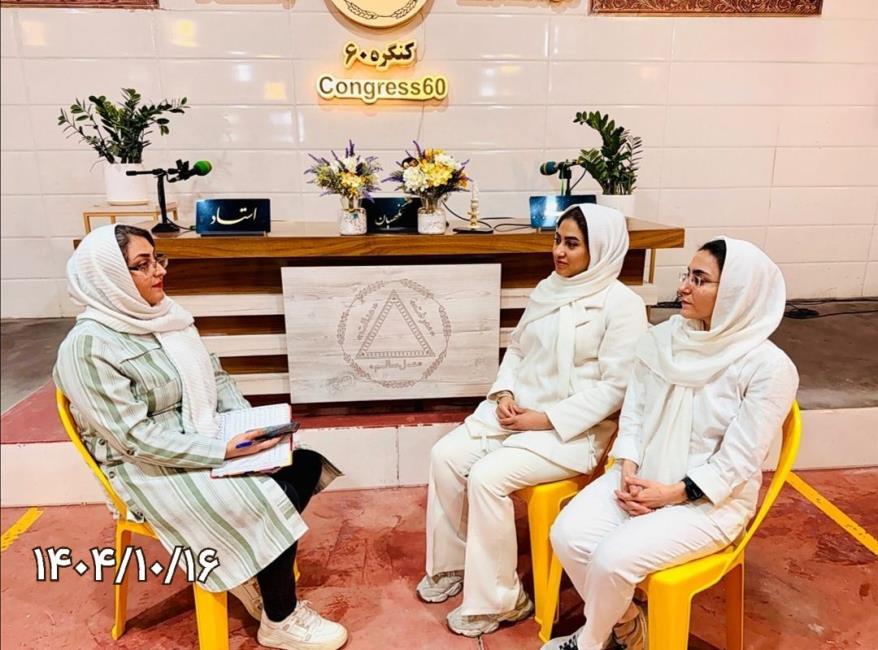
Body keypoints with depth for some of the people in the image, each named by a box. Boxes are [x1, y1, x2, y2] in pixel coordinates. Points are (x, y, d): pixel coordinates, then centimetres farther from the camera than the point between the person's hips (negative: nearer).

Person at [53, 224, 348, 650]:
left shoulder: (165, 315, 4)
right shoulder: (87, 347, -19)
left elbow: (216, 378, 10)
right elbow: (138, 438, -23)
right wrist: (224, 450, -26)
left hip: (206, 441, 8)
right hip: (151, 468, -7)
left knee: (306, 464, -7)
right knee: (270, 501, -21)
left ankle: (255, 571, 9)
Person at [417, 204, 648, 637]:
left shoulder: (622, 305, -12)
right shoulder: (548, 290, 10)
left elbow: (615, 386, -16)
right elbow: (516, 349, 16)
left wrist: (549, 419, -20)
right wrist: (504, 393, -3)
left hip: (573, 430, -7)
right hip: (518, 410, 7)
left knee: (487, 476, -26)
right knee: (446, 456, -11)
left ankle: (498, 600, -5)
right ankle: (452, 564, 11)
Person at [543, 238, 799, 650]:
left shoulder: (769, 368, -17)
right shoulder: (662, 340, -1)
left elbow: (738, 461, -16)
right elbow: (632, 413, 3)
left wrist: (673, 494, -18)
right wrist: (628, 472, -11)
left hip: (711, 500, -5)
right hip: (642, 477, 5)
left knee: (614, 557, -25)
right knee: (567, 534, -16)